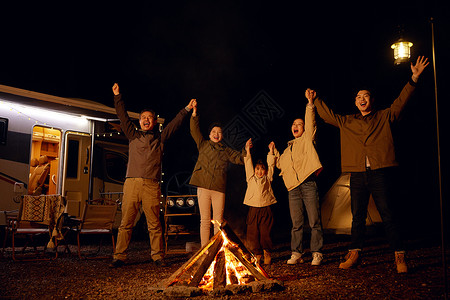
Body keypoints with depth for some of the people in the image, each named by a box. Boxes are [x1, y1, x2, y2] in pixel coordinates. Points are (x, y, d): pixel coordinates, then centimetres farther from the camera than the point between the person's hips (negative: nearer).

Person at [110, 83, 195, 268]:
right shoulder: (133, 136, 18)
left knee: (154, 224, 1)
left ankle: (157, 256, 9)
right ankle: (119, 257, 4)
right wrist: (117, 96, 11)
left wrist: (186, 110, 14)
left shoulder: (160, 138, 18)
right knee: (126, 223, -1)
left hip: (152, 185, 0)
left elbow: (174, 124, 17)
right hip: (132, 183, 0)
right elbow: (123, 117, 15)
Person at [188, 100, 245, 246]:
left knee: (218, 220, 2)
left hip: (219, 188, 1)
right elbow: (195, 130, 6)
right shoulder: (203, 145, 14)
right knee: (205, 220, 1)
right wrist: (194, 112, -4)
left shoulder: (226, 151, 18)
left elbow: (240, 158, 16)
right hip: (203, 186, -1)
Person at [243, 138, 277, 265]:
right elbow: (248, 164, 13)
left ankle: (267, 252, 15)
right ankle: (257, 254, 12)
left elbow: (271, 165, 11)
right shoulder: (251, 178, 14)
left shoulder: (267, 179, 13)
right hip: (253, 209, 1)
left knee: (265, 233, -4)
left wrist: (271, 151, 9)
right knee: (252, 233, -1)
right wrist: (247, 150, 11)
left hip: (265, 209, -1)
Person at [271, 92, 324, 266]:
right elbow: (280, 164, 36)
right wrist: (273, 152, 28)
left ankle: (317, 253, 2)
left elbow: (311, 122, -5)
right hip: (293, 188, 5)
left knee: (314, 222, -4)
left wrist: (310, 102, -15)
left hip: (308, 185, -5)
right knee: (296, 224, 6)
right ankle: (296, 253, 12)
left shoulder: (307, 139, 10)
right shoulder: (288, 148, 25)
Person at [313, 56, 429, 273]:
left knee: (387, 216, -5)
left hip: (379, 173, -3)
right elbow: (328, 116, 26)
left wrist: (413, 79, -12)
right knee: (358, 217, 9)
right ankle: (354, 254, 16)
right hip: (358, 175, 3)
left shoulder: (384, 117, 10)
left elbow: (400, 102, 0)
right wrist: (315, 100, 25)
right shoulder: (347, 122, 17)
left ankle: (400, 257, 1)